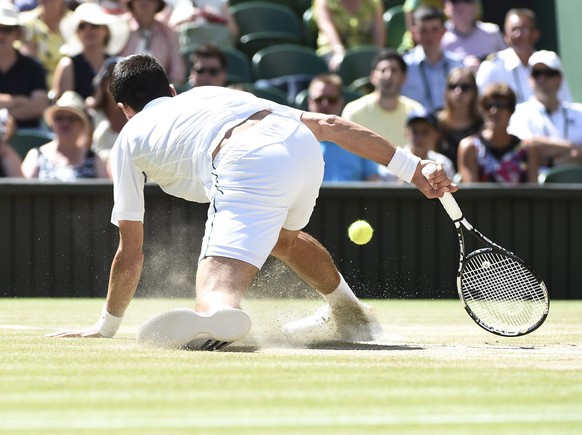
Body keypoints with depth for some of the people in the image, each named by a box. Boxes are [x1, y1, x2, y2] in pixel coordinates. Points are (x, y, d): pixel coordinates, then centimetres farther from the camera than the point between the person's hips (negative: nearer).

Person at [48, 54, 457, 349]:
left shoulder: (131, 138, 29)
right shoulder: (209, 93, 39)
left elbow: (131, 252, 30)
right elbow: (328, 124, 29)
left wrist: (107, 326, 45)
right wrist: (414, 169, 29)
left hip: (249, 167, -6)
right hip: (304, 145, 6)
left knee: (219, 300, -22)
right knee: (281, 236, 40)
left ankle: (217, 316, -56)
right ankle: (350, 314, 53)